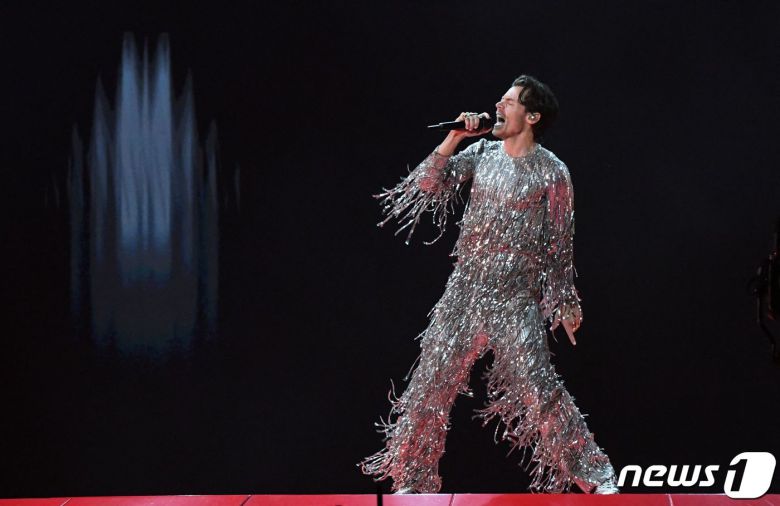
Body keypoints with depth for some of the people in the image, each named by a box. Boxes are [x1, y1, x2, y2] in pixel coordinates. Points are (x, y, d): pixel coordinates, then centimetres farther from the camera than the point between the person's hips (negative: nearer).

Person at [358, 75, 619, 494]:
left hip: (515, 300, -4)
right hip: (463, 292, 4)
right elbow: (427, 185, 1)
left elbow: (560, 243, 2)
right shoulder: (482, 153, 7)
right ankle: (411, 478, 17)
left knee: (538, 389, -10)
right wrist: (454, 138, -8)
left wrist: (566, 303, 5)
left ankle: (594, 473, 3)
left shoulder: (551, 172, -4)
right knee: (432, 381, 4)